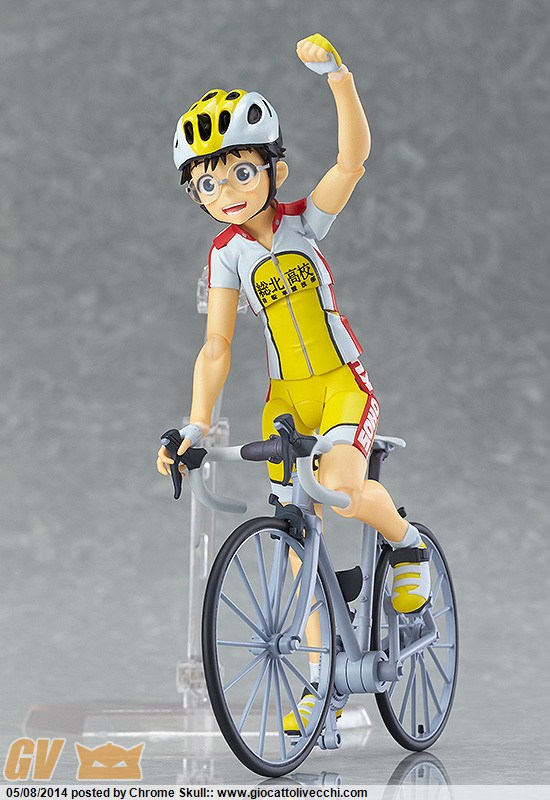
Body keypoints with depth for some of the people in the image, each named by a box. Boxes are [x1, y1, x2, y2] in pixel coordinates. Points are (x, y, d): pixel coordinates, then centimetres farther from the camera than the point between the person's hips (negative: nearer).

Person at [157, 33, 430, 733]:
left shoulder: (304, 222, -6)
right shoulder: (227, 254, -1)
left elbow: (353, 157, -23)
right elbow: (217, 347, -2)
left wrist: (338, 76, -36)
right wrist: (195, 427, -13)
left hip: (344, 385, -3)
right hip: (286, 398, 3)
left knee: (341, 493, -30)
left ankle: (405, 539, 4)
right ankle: (320, 676, 14)